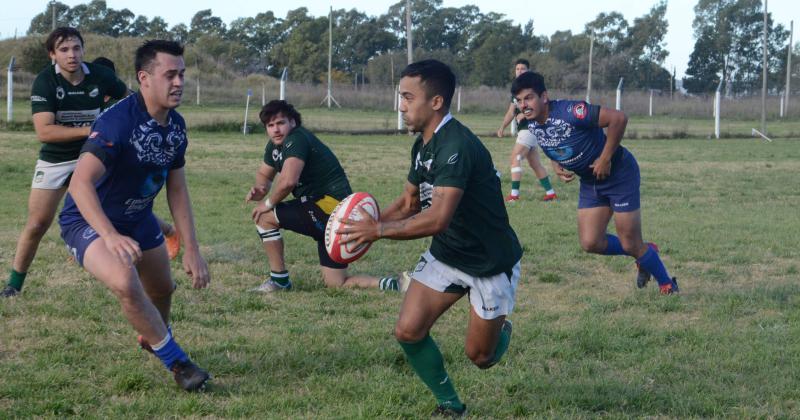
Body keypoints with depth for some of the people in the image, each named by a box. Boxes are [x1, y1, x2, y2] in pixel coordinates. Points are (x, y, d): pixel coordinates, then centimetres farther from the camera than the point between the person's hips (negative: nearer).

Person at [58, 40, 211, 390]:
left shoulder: (175, 125, -5)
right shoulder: (117, 121, -31)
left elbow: (177, 190, 4)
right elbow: (80, 183, -41)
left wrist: (191, 250, -3)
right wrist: (112, 237, -53)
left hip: (138, 218, 8)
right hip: (89, 221, -8)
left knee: (163, 288, 22)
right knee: (126, 283, -32)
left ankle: (152, 338, 57)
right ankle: (177, 363, -15)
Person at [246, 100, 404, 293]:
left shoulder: (296, 140, -16)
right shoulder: (275, 145, 14)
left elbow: (288, 181, -30)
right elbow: (264, 173, 28)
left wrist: (268, 203, -13)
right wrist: (260, 188, 4)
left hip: (331, 206, -10)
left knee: (264, 217, -7)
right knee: (336, 284, 11)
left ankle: (279, 280, 2)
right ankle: (394, 284, 6)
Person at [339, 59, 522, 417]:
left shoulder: (456, 147, -30)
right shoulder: (423, 144, 0)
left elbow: (437, 219, -38)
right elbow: (409, 201, 11)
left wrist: (378, 230, -30)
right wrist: (369, 223, -7)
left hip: (490, 263, -7)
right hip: (445, 254, 8)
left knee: (479, 357, 4)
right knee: (408, 331, -7)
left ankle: (500, 331, 40)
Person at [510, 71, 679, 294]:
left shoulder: (569, 112, -30)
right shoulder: (531, 126, -5)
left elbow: (618, 118, -32)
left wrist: (605, 159, -26)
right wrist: (557, 167, -5)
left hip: (619, 173, -7)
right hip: (590, 182, 7)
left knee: (630, 244, -4)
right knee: (590, 243, 1)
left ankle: (667, 285, 20)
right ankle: (644, 253, 26)